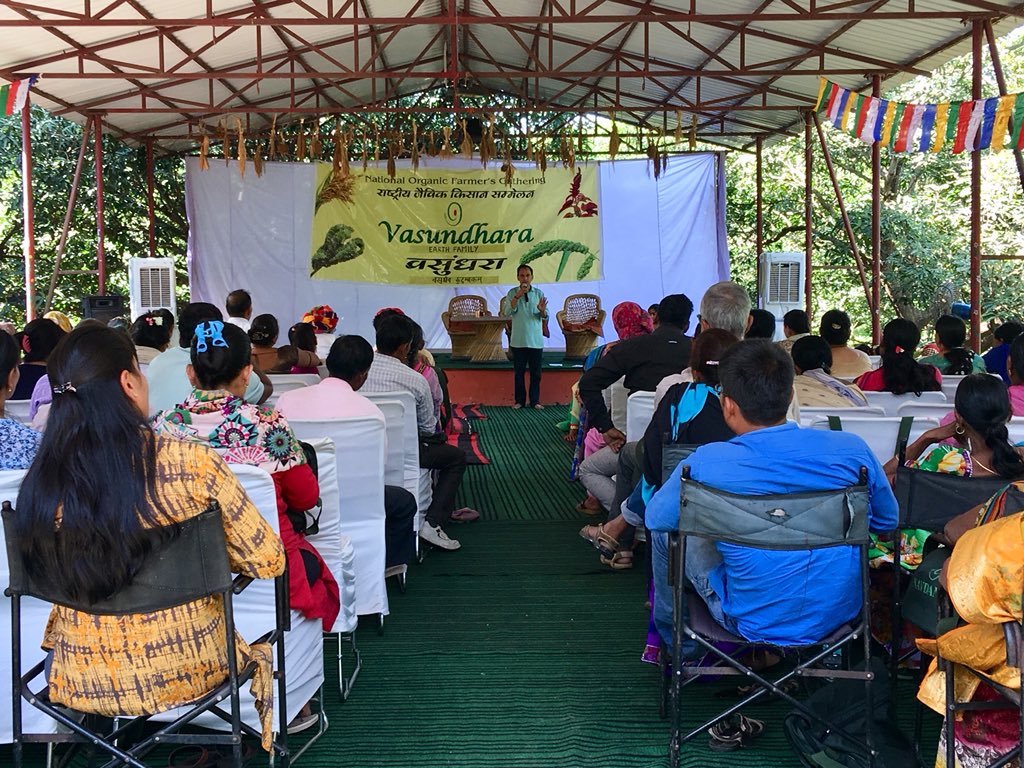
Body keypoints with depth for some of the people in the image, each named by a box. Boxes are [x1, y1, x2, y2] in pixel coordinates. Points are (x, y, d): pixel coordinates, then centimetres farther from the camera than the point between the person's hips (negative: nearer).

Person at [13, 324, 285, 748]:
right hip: (185, 672, -3)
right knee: (259, 655, 31)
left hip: (81, 683, 3)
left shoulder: (41, 480, -13)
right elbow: (268, 561, -13)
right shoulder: (193, 465, -23)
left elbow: (51, 574, 5)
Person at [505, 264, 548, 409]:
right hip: (518, 340, -1)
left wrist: (542, 311, -24)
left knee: (535, 372, 4)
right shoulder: (512, 293, 2)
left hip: (536, 340, 1)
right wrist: (517, 296, -24)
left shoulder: (539, 293, 4)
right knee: (519, 372, 4)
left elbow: (545, 317, -1)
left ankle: (534, 401, 10)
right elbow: (509, 311, -13)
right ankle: (519, 400, 11)